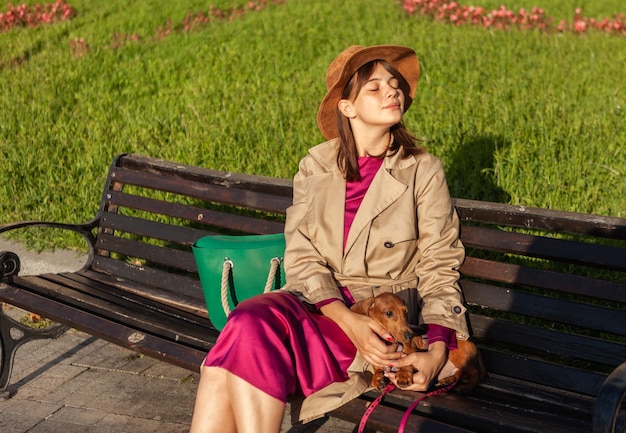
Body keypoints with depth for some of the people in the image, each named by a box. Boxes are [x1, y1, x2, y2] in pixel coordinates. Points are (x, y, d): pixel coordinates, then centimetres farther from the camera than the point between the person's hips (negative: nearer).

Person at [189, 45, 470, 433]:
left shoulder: (422, 171, 1)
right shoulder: (315, 166, 8)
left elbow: (439, 271, 1)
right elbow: (301, 258, 0)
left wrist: (437, 352, -16)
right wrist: (348, 320, -19)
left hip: (382, 313, -3)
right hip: (318, 301, 3)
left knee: (253, 329, -30)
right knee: (250, 322, -32)